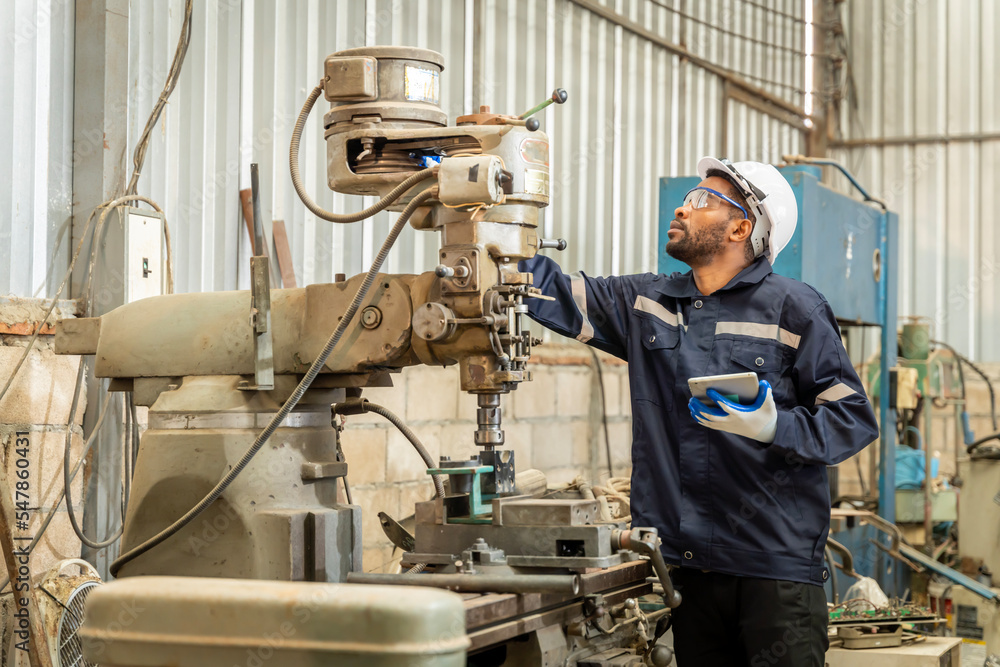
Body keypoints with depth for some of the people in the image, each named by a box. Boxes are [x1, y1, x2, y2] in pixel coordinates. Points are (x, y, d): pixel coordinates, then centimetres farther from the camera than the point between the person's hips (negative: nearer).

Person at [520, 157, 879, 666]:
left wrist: (775, 428, -20)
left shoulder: (794, 309, -2)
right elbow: (556, 294, 12)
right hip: (684, 563, 4)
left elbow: (853, 419, -4)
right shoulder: (645, 303, 13)